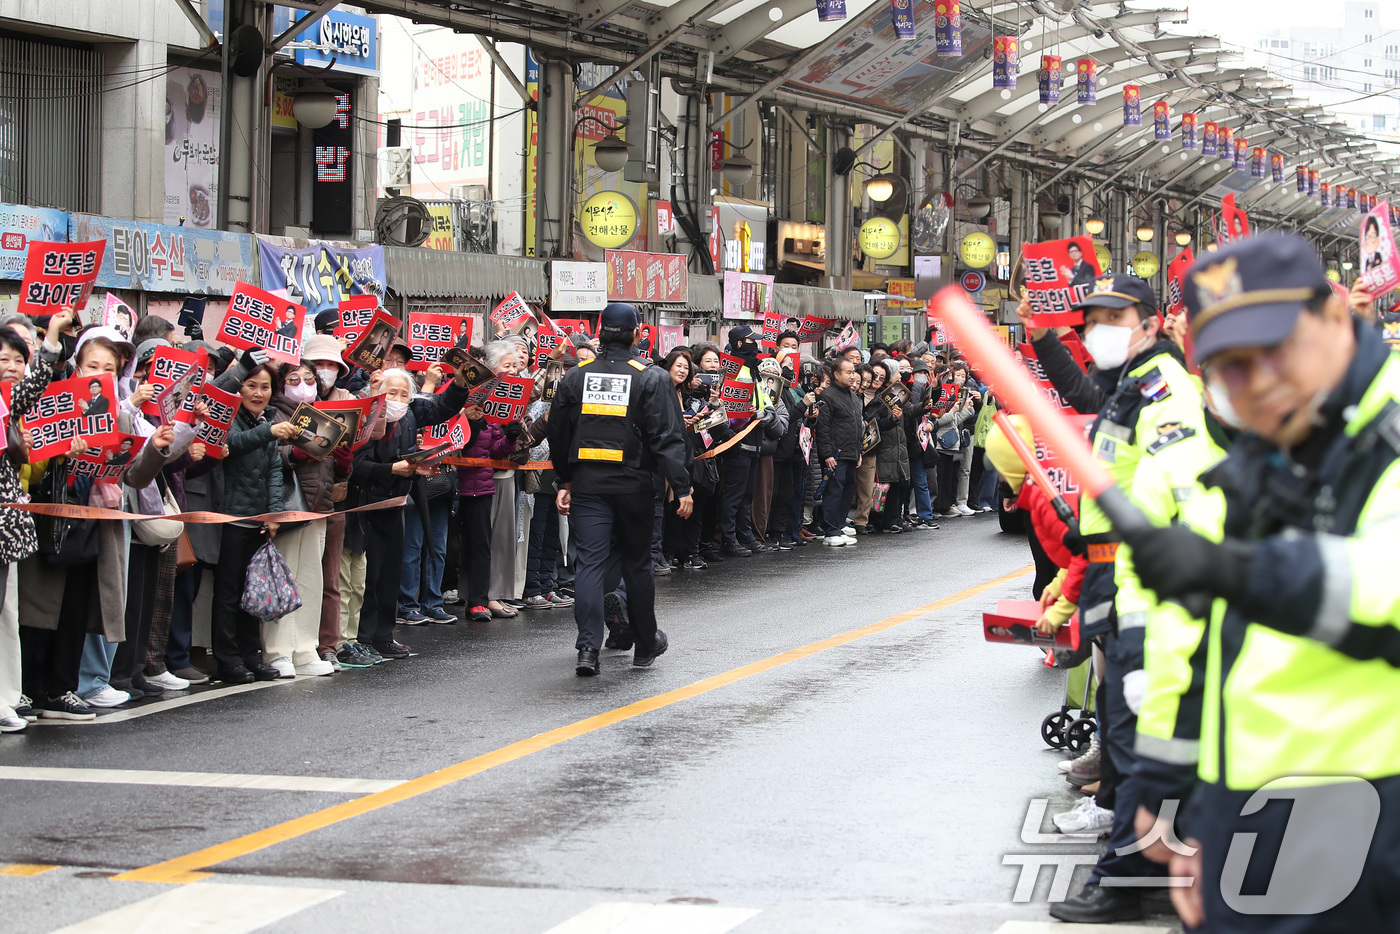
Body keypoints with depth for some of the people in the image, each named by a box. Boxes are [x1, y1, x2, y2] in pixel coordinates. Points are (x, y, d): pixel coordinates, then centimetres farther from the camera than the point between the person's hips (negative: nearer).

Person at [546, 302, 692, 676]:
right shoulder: (652, 378, -6)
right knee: (637, 562, 11)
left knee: (590, 561, -2)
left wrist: (566, 480, 24)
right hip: (633, 484, -1)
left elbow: (558, 434, 12)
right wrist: (681, 488, -8)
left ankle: (588, 647, -16)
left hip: (587, 482, 1)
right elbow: (667, 438, -11)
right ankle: (645, 645, 24)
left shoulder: (576, 377, 4)